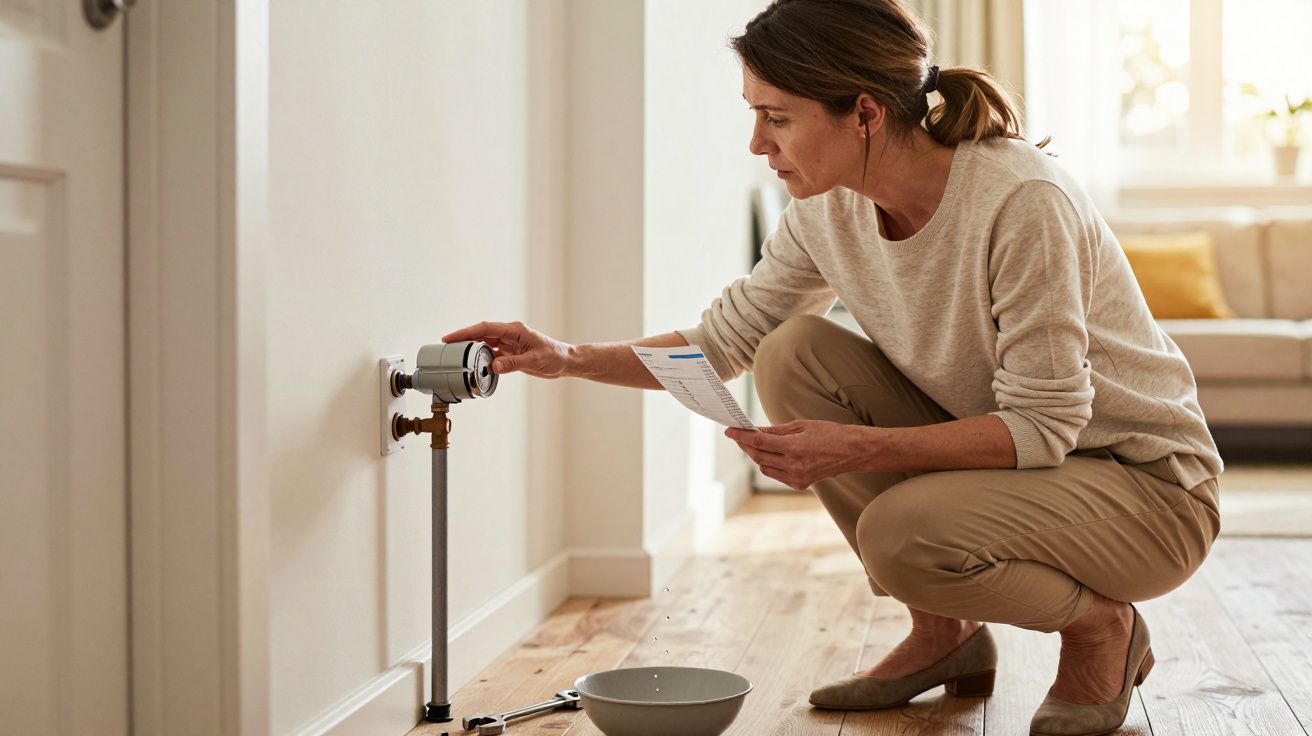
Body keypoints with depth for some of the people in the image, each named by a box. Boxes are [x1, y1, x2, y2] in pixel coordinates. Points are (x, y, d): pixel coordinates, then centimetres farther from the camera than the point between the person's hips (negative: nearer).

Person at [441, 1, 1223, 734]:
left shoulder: (1022, 201, -28)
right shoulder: (829, 211, -8)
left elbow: (1043, 426, -26)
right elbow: (720, 342, 5)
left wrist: (859, 448, -34)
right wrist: (570, 358, -7)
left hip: (1148, 485, -7)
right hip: (1000, 450, 7)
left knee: (901, 533, -33)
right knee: (795, 353, -11)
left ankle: (1101, 626, 0)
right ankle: (945, 633, 2)